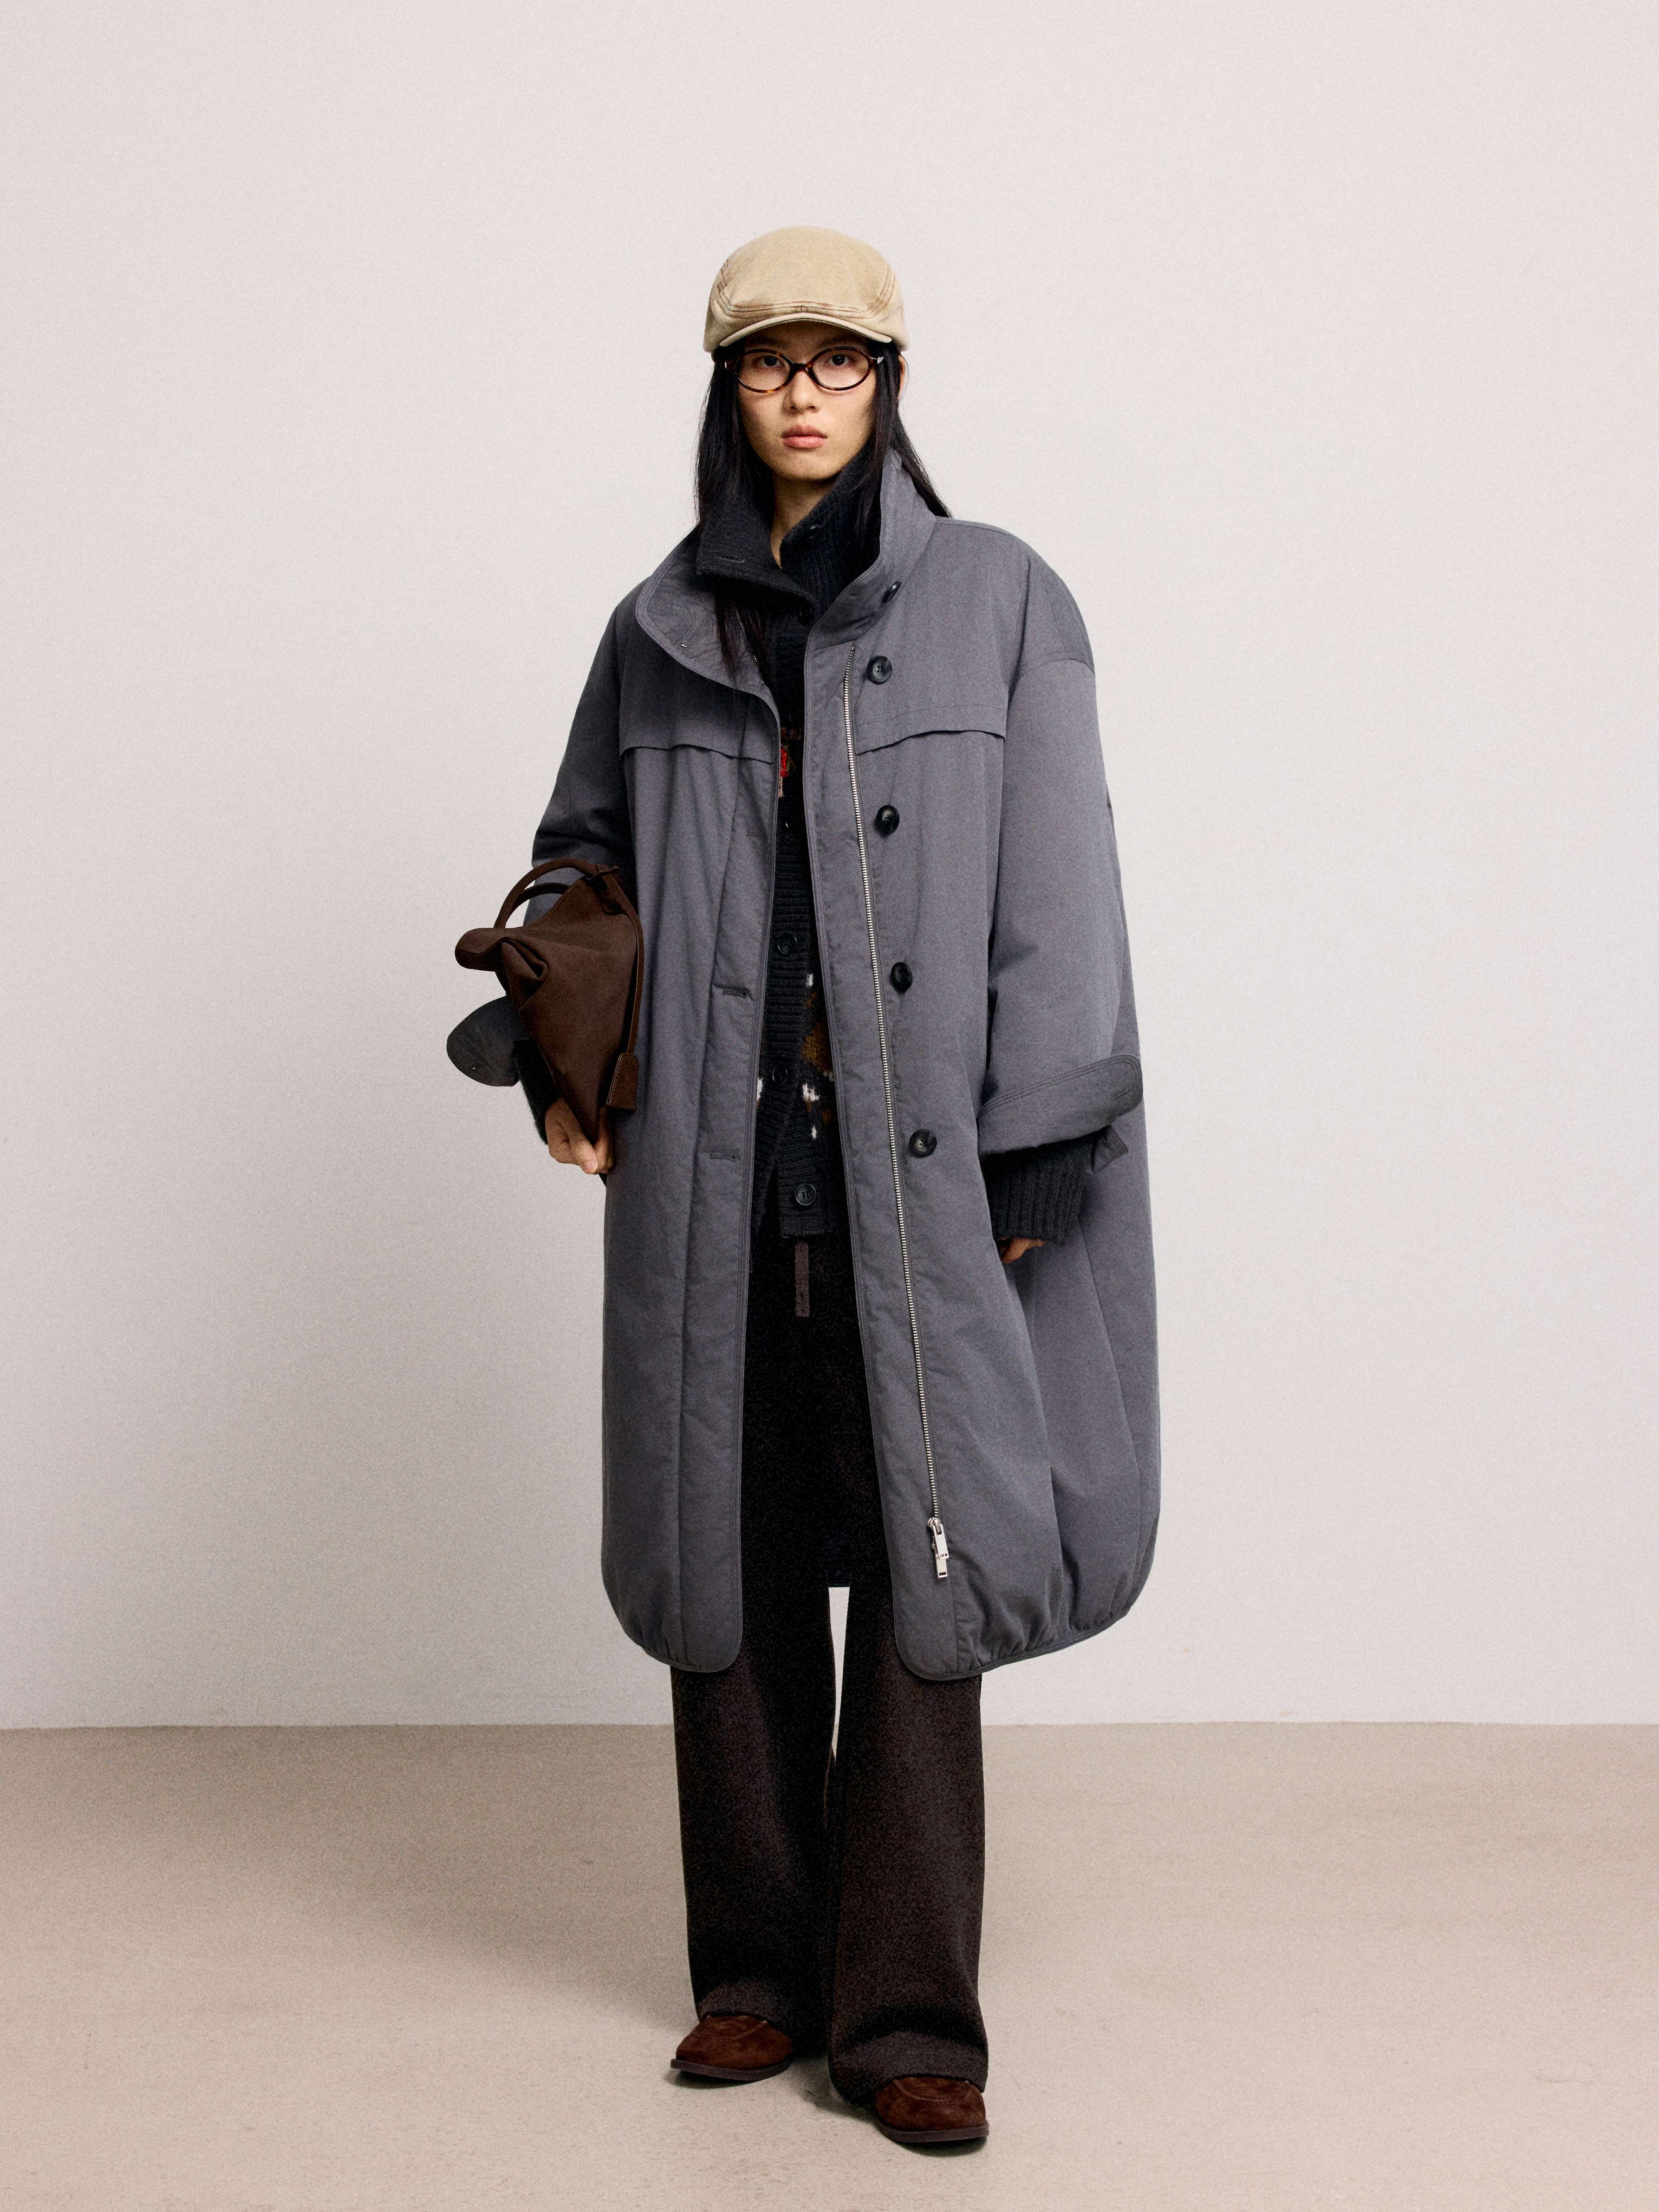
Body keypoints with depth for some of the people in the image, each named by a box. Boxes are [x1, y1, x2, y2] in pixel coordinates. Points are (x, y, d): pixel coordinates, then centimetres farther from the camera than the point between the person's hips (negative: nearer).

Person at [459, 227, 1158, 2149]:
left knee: (920, 1571, -2)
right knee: (731, 1569, 7)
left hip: (917, 1180, -2)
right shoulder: (659, 632, 12)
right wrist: (562, 1058, 6)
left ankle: (906, 2015, 8)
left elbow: (1056, 898, -1)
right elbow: (578, 855, 22)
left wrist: (1029, 1164, -8)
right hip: (714, 1180, 3)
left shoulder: (999, 603, 4)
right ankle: (759, 1972, 20)